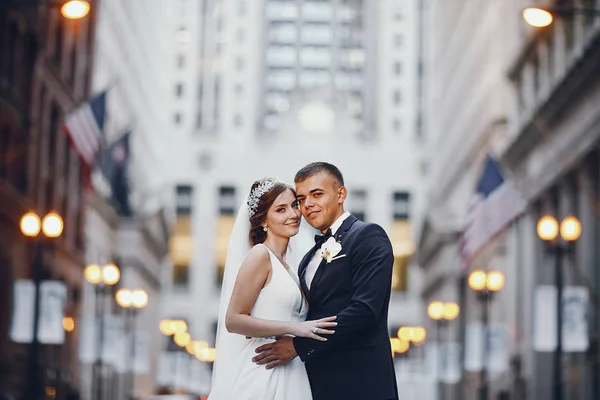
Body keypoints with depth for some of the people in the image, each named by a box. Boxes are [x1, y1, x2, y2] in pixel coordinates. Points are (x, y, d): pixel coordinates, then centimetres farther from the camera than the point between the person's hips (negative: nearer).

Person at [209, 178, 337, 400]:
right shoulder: (260, 255, -7)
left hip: (287, 376, 8)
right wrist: (294, 328, -19)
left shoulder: (286, 266, 17)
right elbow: (233, 319, -15)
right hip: (260, 374, -8)